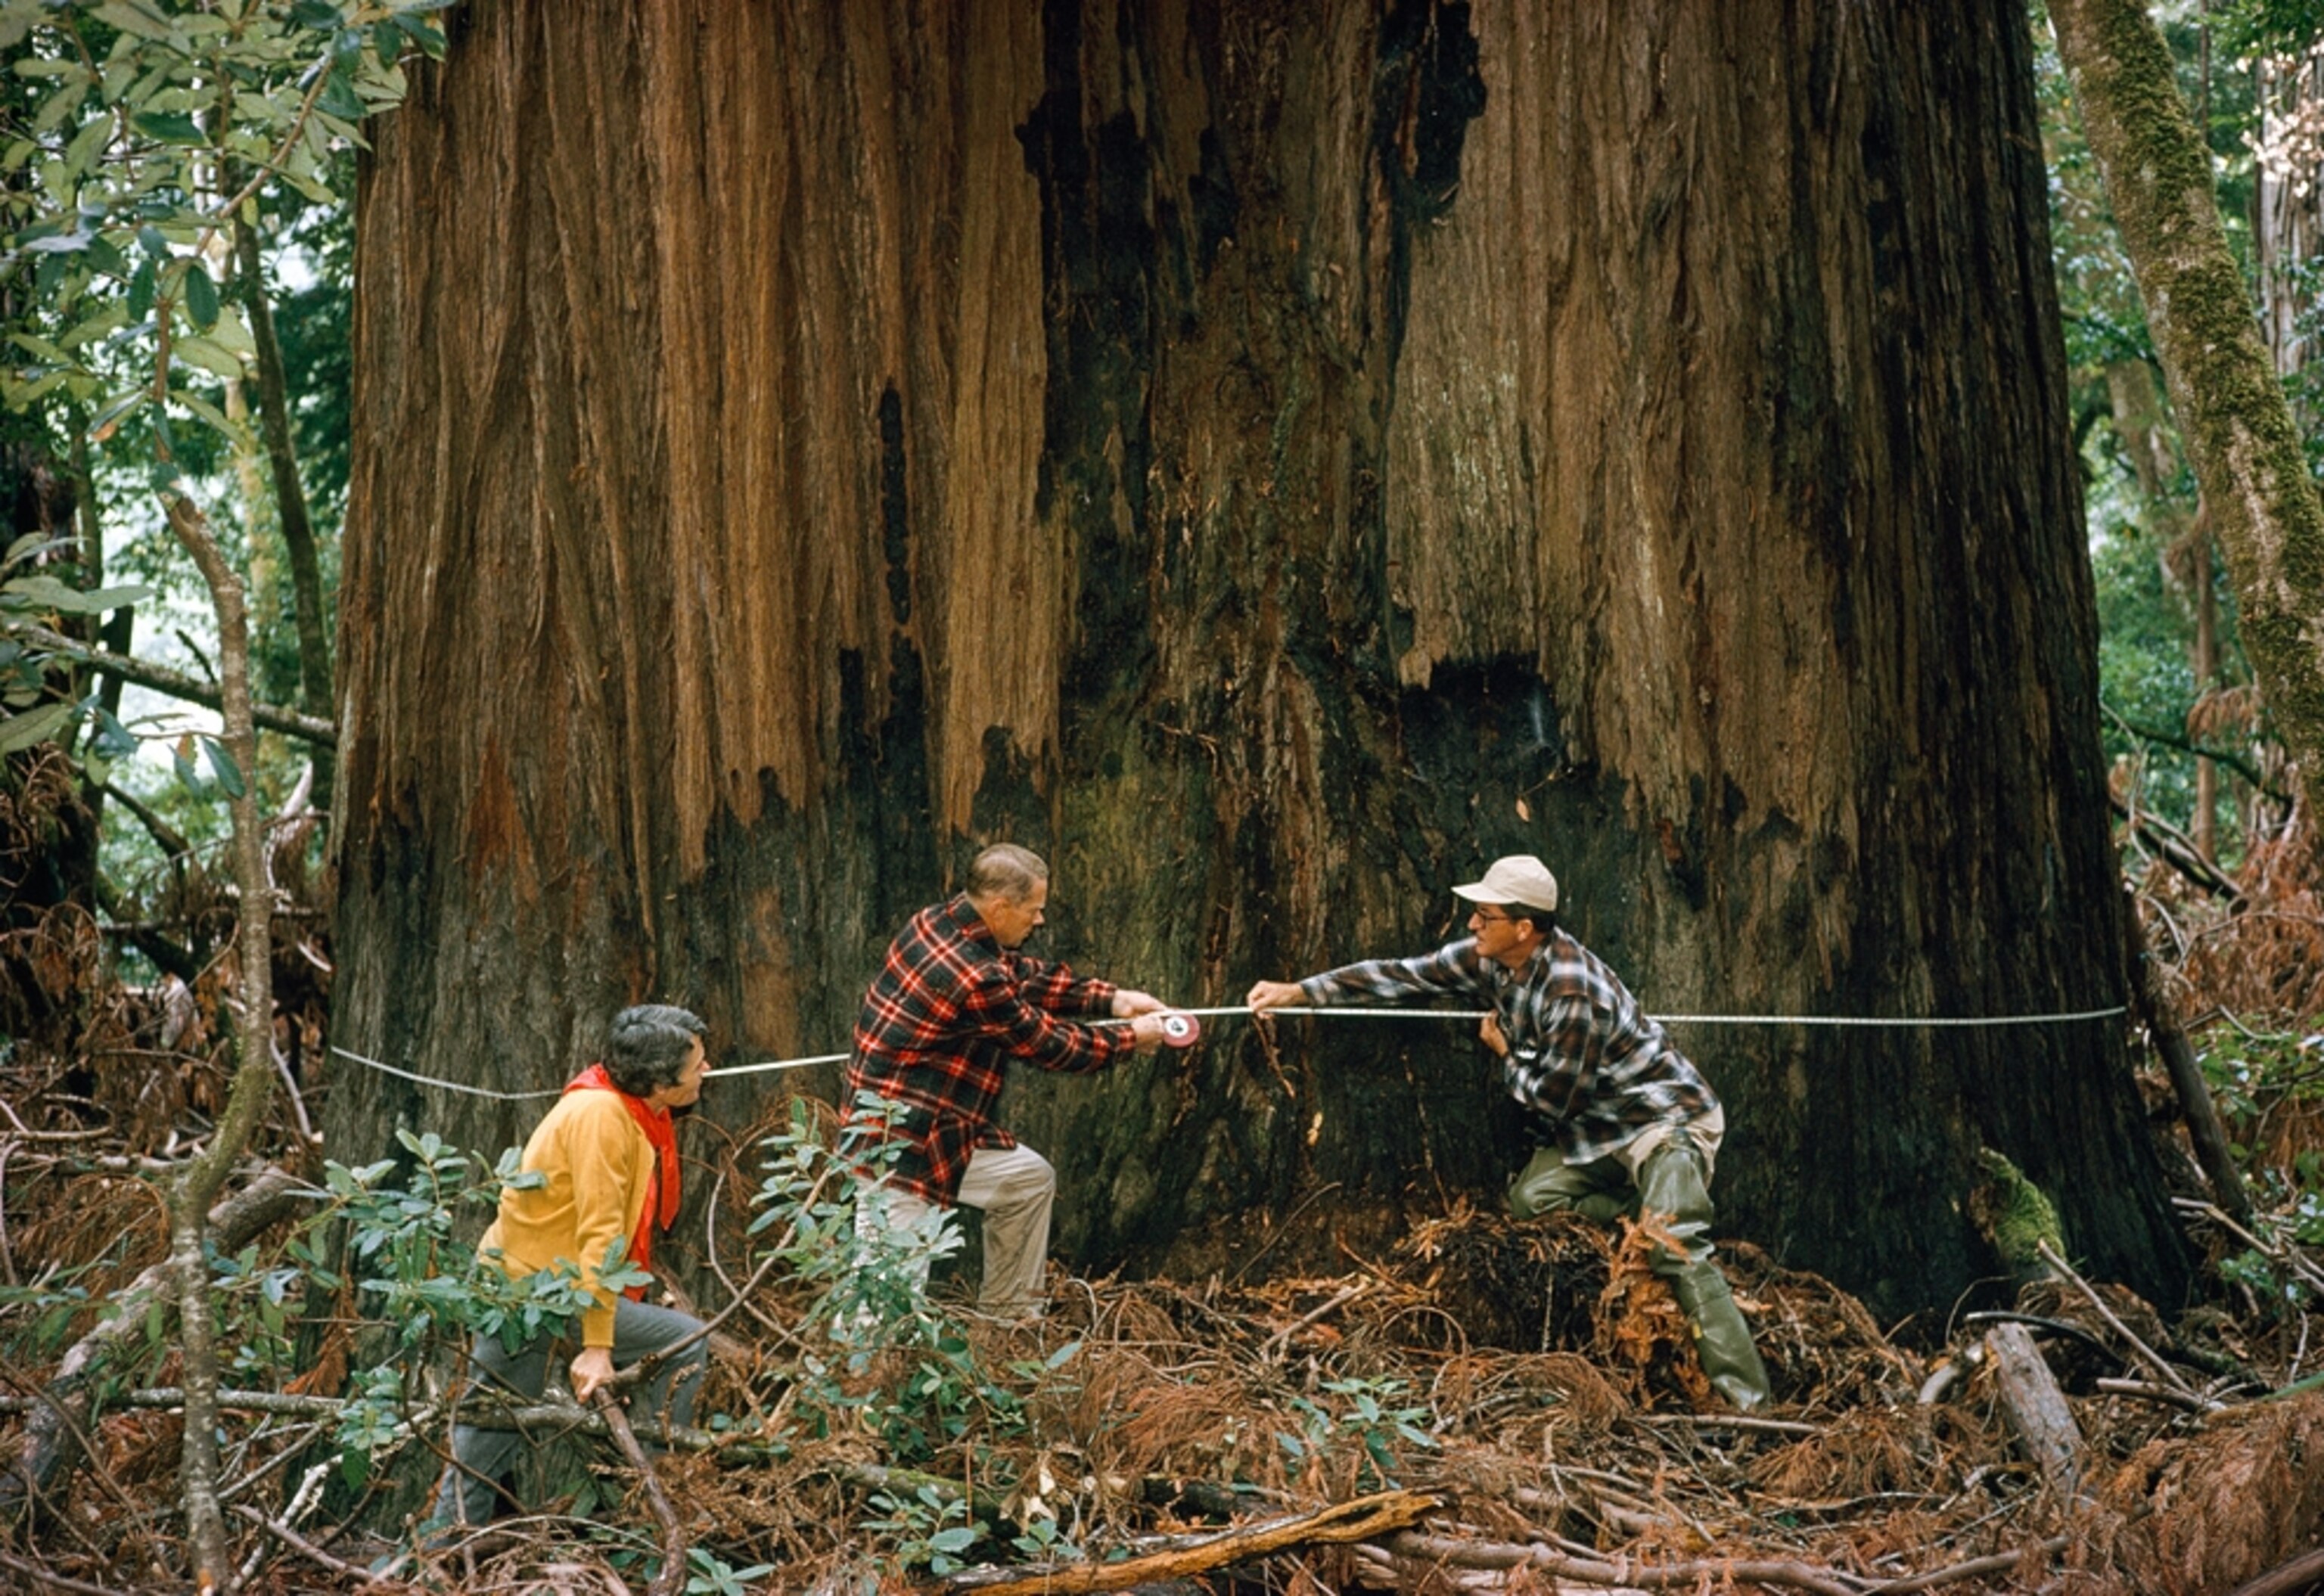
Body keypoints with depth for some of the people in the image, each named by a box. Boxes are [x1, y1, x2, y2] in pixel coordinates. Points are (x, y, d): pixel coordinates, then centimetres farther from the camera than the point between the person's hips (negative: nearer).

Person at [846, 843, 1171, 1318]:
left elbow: (1026, 975, 15)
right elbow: (1046, 1046, -11)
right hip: (901, 1144, -10)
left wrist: (1112, 998, 10)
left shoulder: (937, 921, 1)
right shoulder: (975, 977, -25)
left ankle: (1009, 1316, 28)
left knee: (1033, 1180, 21)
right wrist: (1130, 1039, 3)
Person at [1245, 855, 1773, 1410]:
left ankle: (1746, 1400, -25)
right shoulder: (1487, 959, -5)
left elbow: (1553, 1100, -21)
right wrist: (1298, 991, -5)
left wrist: (1505, 1054, -4)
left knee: (1677, 1248, -23)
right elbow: (1402, 975, -1)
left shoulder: (1572, 991, -30)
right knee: (1528, 1200, -5)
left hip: (1665, 1115, -9)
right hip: (1595, 1123, 9)